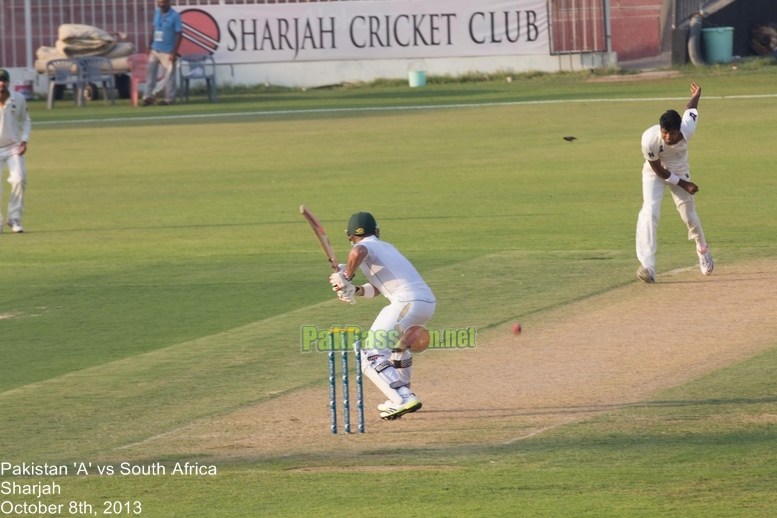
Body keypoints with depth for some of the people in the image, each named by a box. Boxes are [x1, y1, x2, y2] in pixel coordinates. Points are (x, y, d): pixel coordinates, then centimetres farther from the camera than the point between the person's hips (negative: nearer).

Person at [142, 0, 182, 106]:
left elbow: (179, 35, -13)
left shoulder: (175, 16, -14)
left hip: (167, 52, -7)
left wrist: (174, 52, -17)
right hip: (155, 50, 7)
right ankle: (149, 96, 16)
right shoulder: (157, 13, 7)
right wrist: (149, 46, 13)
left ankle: (169, 99, 9)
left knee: (169, 75, 0)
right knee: (150, 72, 9)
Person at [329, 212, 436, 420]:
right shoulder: (386, 247, 28)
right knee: (396, 343, 35)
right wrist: (355, 291, 13)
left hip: (407, 302, -9)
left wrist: (346, 276, -9)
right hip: (428, 302, 9)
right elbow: (377, 288, 29)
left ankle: (403, 398, -23)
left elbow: (358, 252, -24)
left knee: (370, 353, -9)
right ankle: (403, 396, 35)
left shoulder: (364, 246, 3)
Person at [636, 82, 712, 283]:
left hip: (680, 171, 2)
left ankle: (702, 249, 41)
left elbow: (690, 108, -6)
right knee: (650, 212, -21)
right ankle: (648, 266, -26)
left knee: (689, 216, 9)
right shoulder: (650, 139, -37)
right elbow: (659, 171, -22)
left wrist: (696, 96, 17)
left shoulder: (687, 129, -31)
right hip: (655, 173, -2)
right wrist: (683, 184, -18)